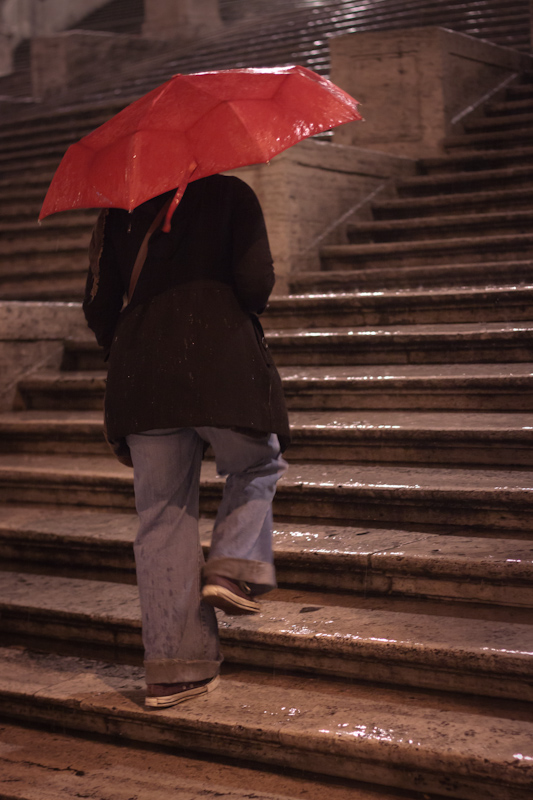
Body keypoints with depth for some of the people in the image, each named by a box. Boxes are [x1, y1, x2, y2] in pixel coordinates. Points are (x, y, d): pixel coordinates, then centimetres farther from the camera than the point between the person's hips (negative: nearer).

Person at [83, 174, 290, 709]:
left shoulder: (118, 210, 15)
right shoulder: (230, 195, 5)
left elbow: (98, 304, 11)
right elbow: (256, 283, -7)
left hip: (140, 374, 3)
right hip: (220, 361, -3)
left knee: (161, 516, 8)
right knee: (257, 468, 25)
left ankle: (173, 669, 10)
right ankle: (234, 567, 3)